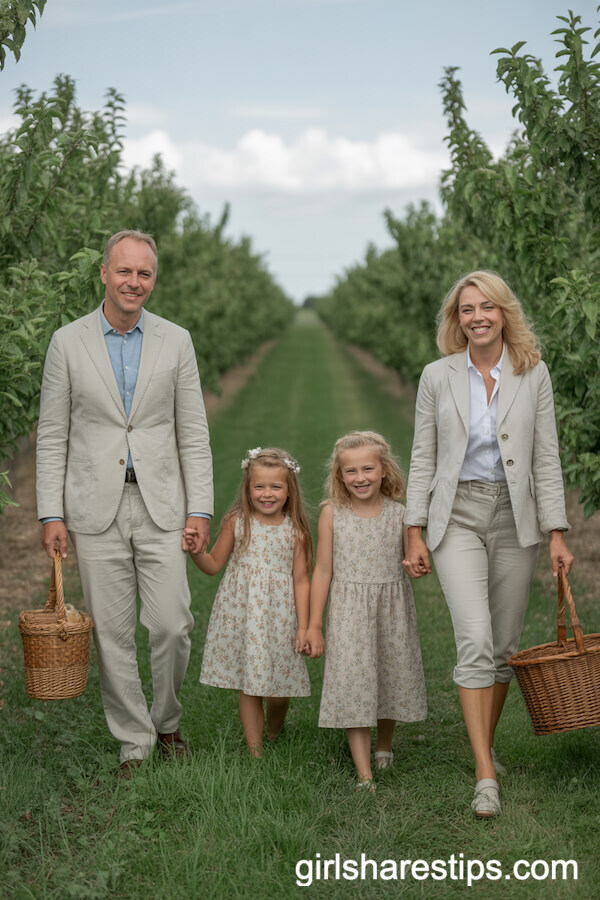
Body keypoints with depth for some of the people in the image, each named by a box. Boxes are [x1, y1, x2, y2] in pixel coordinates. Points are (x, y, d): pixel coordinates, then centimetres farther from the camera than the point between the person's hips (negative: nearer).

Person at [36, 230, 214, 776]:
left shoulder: (176, 341, 5)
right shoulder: (68, 342, 2)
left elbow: (193, 433, 5)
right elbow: (52, 436, 3)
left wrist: (199, 509, -2)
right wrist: (51, 515, -3)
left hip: (161, 506, 1)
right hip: (96, 510, 0)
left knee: (172, 627, -2)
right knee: (113, 634, 3)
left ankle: (166, 721, 23)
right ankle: (134, 741, 17)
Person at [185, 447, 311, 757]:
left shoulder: (294, 531, -2)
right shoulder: (236, 523, -1)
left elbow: (300, 580, 0)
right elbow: (214, 565, 7)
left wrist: (303, 626, -3)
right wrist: (195, 550, -12)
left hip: (279, 615, 0)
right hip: (241, 613, 0)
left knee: (279, 689, 5)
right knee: (248, 687, 4)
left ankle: (274, 736, 35)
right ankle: (255, 752, 14)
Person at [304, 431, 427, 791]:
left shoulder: (399, 514, -3)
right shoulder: (333, 513, -5)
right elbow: (323, 571, 0)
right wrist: (314, 625, 0)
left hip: (392, 611, 2)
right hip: (349, 613, -2)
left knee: (393, 678, 12)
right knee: (352, 684, -7)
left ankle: (384, 745, 42)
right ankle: (364, 774, -3)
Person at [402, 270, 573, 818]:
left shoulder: (533, 374, 2)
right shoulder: (438, 377, 1)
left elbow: (546, 458, 2)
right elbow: (423, 459, 4)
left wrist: (557, 534, -2)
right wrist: (415, 534, 0)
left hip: (515, 518, 2)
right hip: (457, 518, -2)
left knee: (505, 645, 8)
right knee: (475, 639, -15)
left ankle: (486, 744, 29)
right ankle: (486, 775, -14)